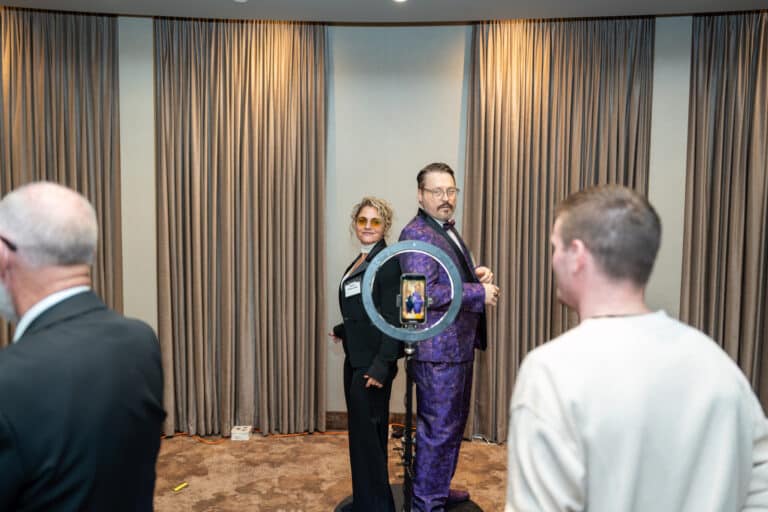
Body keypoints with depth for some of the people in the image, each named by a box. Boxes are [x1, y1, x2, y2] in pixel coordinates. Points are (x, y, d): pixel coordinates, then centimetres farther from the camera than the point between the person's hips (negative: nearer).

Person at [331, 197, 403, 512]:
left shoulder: (388, 261, -13)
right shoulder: (359, 261, 13)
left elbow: (392, 318, -19)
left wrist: (381, 366, -24)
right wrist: (343, 331, 30)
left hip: (373, 360, -9)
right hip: (355, 358, 9)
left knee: (368, 432, -1)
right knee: (360, 431, 16)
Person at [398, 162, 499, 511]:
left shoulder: (448, 230, 15)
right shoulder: (416, 234, -16)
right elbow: (425, 293, -25)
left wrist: (478, 275, 3)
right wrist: (479, 292, -19)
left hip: (459, 345, 10)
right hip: (437, 350, -10)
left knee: (454, 424, 21)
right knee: (438, 429, 1)